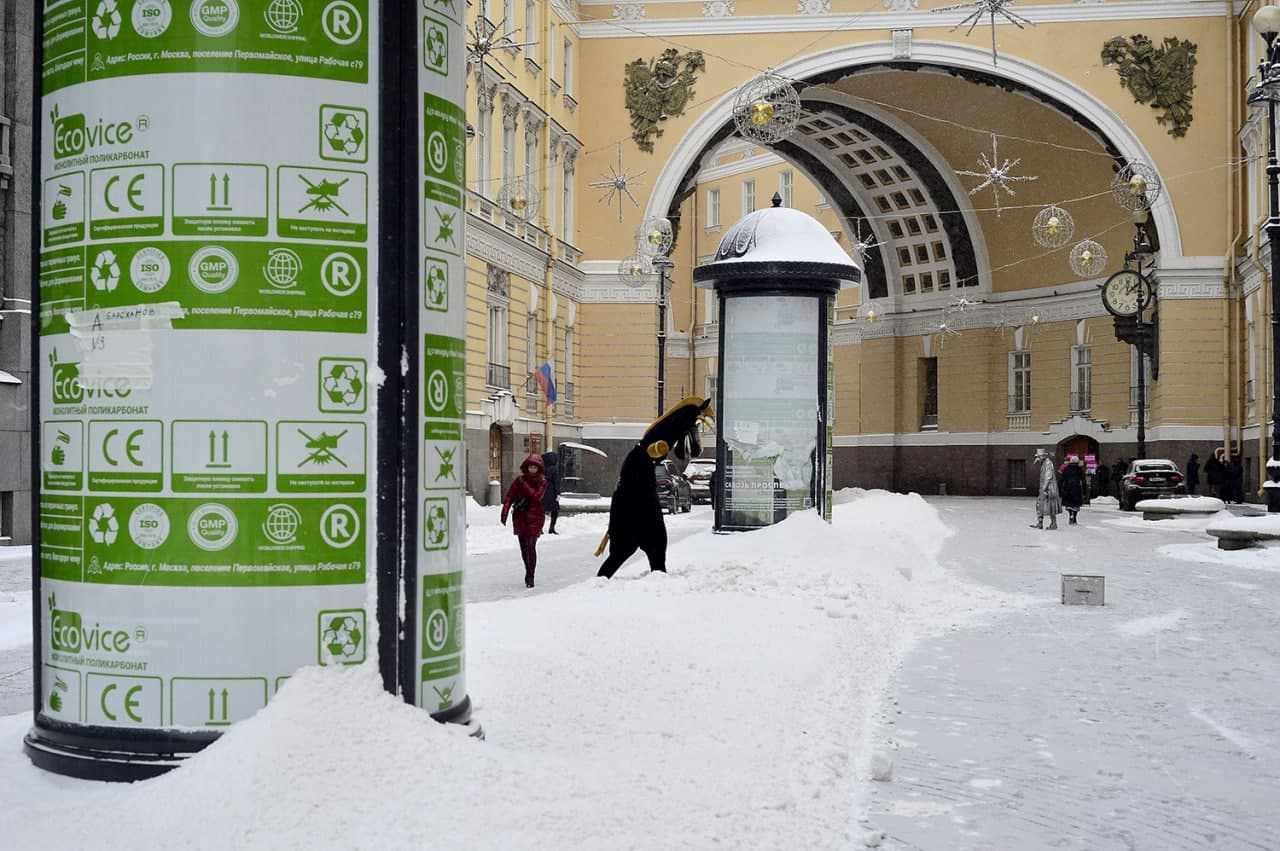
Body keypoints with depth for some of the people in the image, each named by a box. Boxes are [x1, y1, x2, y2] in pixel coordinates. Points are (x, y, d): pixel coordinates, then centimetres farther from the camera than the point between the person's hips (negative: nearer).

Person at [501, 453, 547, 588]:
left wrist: (524, 485, -16)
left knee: (531, 547, -11)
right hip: (520, 517, 3)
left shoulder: (542, 482, 0)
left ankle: (530, 577, -7)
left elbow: (537, 495, -17)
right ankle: (529, 574, 27)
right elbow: (509, 496, 0)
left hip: (534, 518, -3)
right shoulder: (520, 479, 4)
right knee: (524, 547, 10)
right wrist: (504, 513, -8)